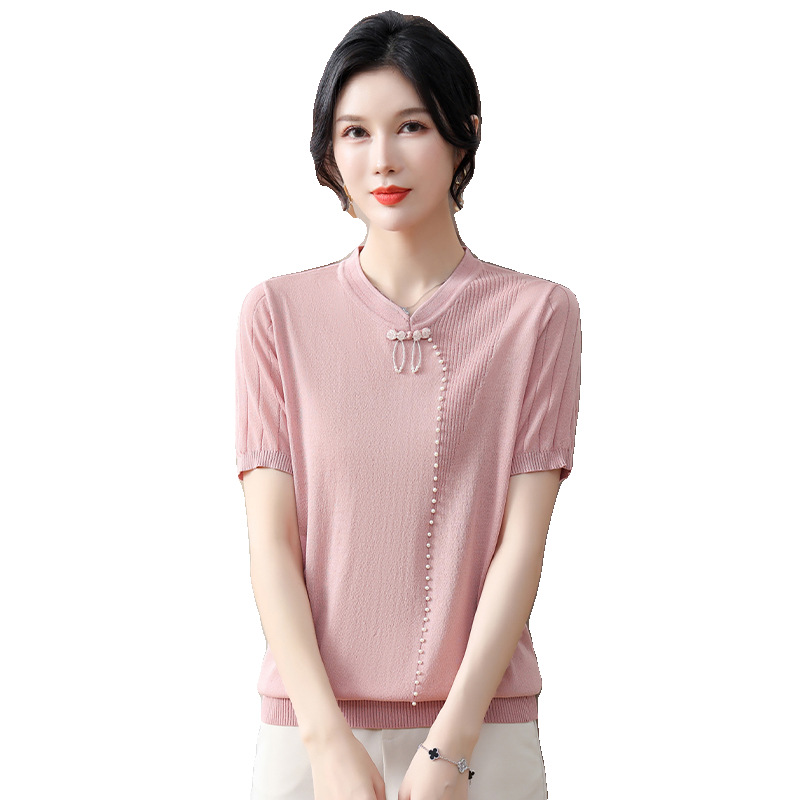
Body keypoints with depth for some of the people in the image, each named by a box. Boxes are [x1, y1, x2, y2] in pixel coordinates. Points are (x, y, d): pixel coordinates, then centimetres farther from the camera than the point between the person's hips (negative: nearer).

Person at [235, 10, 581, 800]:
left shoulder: (537, 313, 0)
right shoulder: (279, 312, 2)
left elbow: (521, 541, -5)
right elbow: (271, 542, -3)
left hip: (484, 723, 0)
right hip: (308, 726, 1)